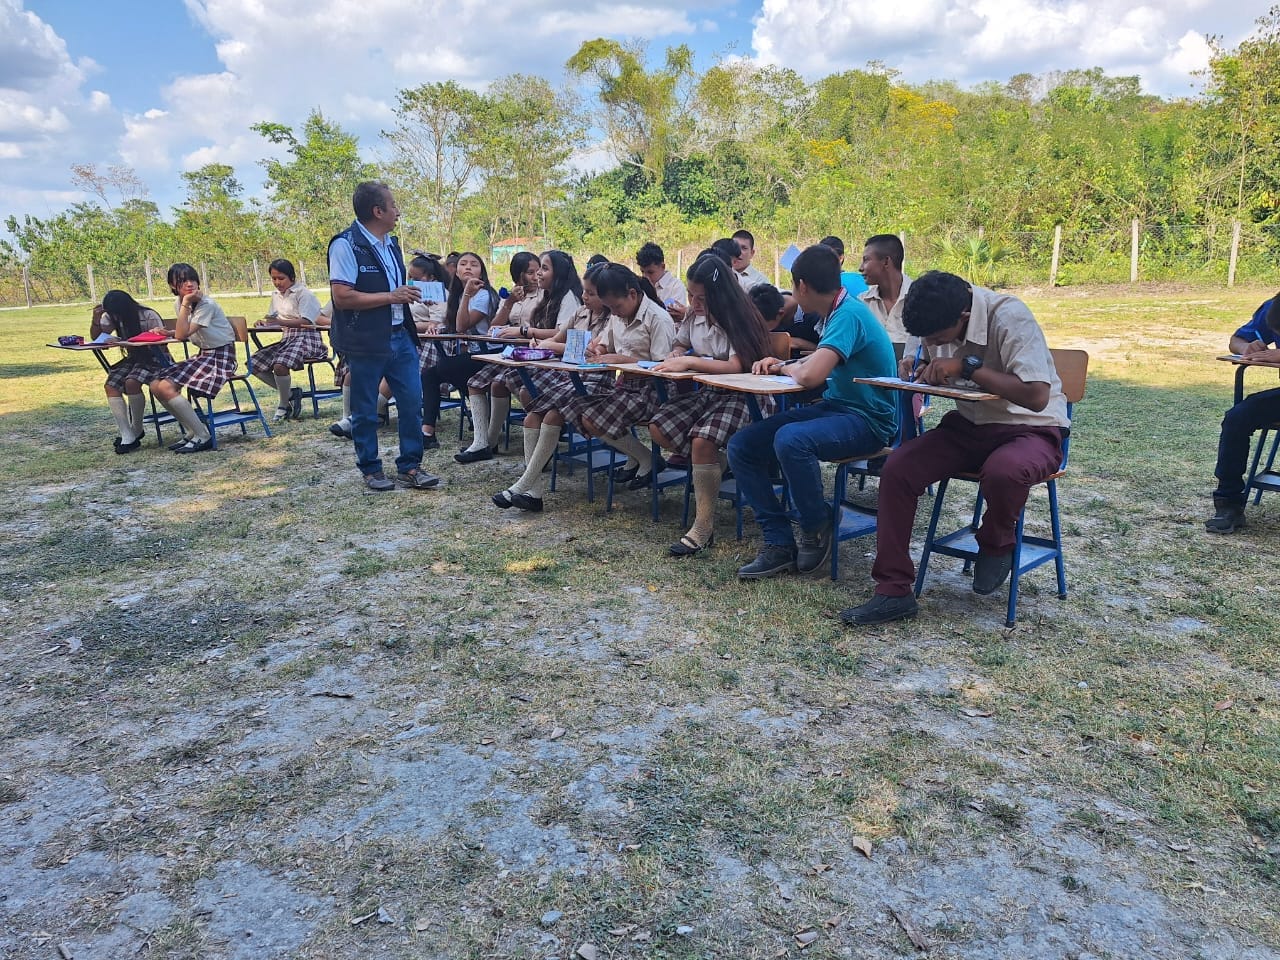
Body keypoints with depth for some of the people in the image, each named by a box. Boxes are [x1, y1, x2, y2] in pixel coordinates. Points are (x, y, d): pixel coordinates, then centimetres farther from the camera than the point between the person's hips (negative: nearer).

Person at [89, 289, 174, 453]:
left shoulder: (148, 316, -15)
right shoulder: (111, 317, 3)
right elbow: (95, 337, 5)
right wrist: (96, 318, -13)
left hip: (156, 359, -7)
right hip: (133, 359, 7)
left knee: (131, 382, -33)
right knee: (110, 385, -19)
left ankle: (137, 429, -11)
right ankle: (127, 437, -23)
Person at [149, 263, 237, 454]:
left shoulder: (207, 304, -16)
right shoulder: (180, 303, 8)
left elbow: (182, 335, -23)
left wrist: (186, 304, -21)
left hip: (221, 356, -9)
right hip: (203, 354, 9)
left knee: (166, 388, -21)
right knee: (156, 386, -3)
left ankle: (203, 437, -13)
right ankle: (193, 432, 4)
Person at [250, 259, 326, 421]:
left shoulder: (303, 293, -8)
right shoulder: (276, 295, 16)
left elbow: (305, 322, -19)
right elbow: (273, 318, 20)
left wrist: (280, 321, -29)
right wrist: (264, 322, -4)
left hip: (306, 337, -9)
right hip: (287, 338, 9)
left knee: (280, 364, -33)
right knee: (254, 364, -5)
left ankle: (284, 405, -10)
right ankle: (291, 393, 1)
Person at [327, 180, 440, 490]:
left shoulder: (391, 242, 14)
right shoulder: (345, 244, -13)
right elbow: (342, 297, -21)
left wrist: (407, 294, 10)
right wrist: (391, 296, -19)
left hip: (400, 336, 7)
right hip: (365, 342, -7)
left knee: (412, 401, 6)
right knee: (365, 411, 6)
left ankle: (409, 465, 18)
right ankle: (370, 469, 20)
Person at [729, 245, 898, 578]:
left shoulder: (848, 314, -19)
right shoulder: (838, 310, 11)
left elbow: (810, 375, -30)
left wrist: (786, 367, -7)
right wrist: (782, 364, 8)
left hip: (867, 419, -9)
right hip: (835, 407, 9)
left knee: (790, 439, -38)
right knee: (741, 445, -5)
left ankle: (818, 532, -13)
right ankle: (779, 542, -6)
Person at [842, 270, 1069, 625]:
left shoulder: (1009, 317, -24)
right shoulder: (940, 319, -5)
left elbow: (1037, 397, -31)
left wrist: (967, 366, -31)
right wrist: (916, 367, -9)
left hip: (1030, 427, -5)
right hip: (970, 423, 6)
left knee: (1003, 472, -40)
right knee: (896, 469, -18)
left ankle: (997, 543, -3)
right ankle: (893, 591, -11)